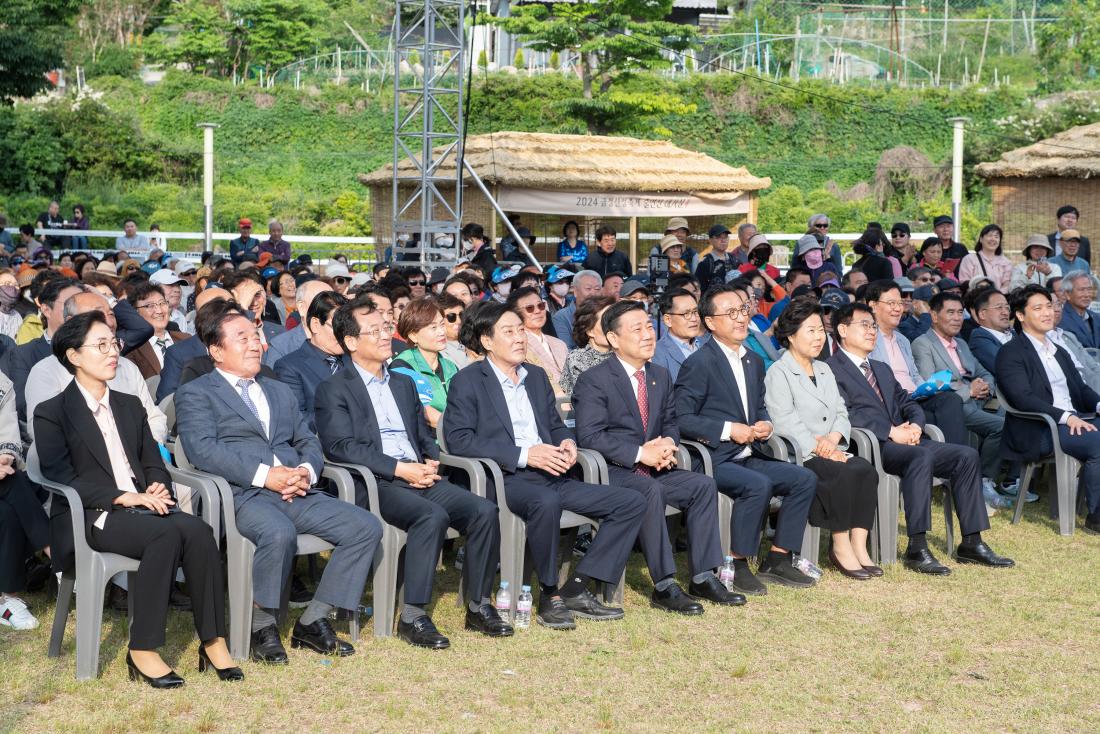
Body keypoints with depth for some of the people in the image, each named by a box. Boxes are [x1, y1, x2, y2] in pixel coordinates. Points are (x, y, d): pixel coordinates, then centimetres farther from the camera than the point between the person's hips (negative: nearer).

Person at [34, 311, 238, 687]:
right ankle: (143, 651, -30)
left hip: (144, 506, 5)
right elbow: (60, 477, -6)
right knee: (168, 531, -35)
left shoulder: (130, 405, 25)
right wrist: (122, 497, -16)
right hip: (98, 517, -5)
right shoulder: (51, 414, 5)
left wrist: (158, 487, -4)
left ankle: (213, 642, -27)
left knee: (197, 529, -29)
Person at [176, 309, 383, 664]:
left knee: (367, 527, -14)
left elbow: (308, 442, 23)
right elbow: (202, 449, -9)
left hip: (297, 493, 6)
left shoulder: (280, 392, 29)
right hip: (241, 495, -6)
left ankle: (313, 622, -7)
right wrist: (264, 474, -18)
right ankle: (262, 628, -16)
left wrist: (306, 470, -3)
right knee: (279, 532, -38)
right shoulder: (195, 394, 7)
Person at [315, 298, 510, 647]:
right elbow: (340, 446, -9)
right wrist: (399, 469, -17)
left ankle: (478, 606, -7)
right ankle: (412, 617, -29)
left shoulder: (404, 383, 26)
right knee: (433, 516, -34)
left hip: (419, 476, 7)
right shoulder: (333, 390, 3)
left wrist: (431, 461, 3)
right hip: (374, 485, -7)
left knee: (483, 510, -17)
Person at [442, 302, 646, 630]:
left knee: (631, 502, -7)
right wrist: (523, 454, -18)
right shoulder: (467, 381, 0)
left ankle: (575, 590, -9)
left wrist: (567, 442, 2)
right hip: (503, 480, -7)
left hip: (550, 477, 7)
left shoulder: (536, 376, 22)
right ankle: (549, 596, -21)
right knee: (546, 501, -40)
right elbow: (458, 440, -11)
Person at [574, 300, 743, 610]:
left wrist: (668, 442, -3)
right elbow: (589, 436, -17)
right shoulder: (593, 381, -8)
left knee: (704, 485, -14)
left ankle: (703, 578, -10)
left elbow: (670, 421, 23)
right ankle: (663, 586, -30)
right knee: (651, 491, -35)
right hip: (613, 472, -7)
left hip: (653, 468, 7)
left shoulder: (661, 376, 15)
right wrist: (639, 453, -23)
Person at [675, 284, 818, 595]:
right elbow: (681, 419, -14)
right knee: (758, 485, -32)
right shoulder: (698, 364, -10)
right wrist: (728, 430, -19)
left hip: (748, 457, 8)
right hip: (713, 461, -8)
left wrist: (764, 424, 5)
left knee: (805, 478, -5)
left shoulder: (754, 361, 16)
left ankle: (777, 559, 3)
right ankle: (736, 567, -18)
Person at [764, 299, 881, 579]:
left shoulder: (824, 370, 24)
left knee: (866, 470, -23)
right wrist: (819, 449, -19)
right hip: (798, 456, -7)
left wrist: (833, 438, -7)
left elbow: (842, 413, 16)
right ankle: (841, 548, -22)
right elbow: (787, 424, -12)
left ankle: (859, 546, -24)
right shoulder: (778, 374, -1)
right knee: (844, 474, -32)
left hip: (832, 451, 7)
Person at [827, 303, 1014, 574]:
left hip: (902, 439, 8)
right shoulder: (832, 369, 0)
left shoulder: (882, 369, 30)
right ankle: (917, 548, -36)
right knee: (922, 455, -35)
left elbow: (907, 402, 24)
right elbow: (846, 412, -13)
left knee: (967, 455, -10)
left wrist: (915, 425, 0)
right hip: (870, 446, -8)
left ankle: (971, 542, -7)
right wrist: (891, 431, -18)